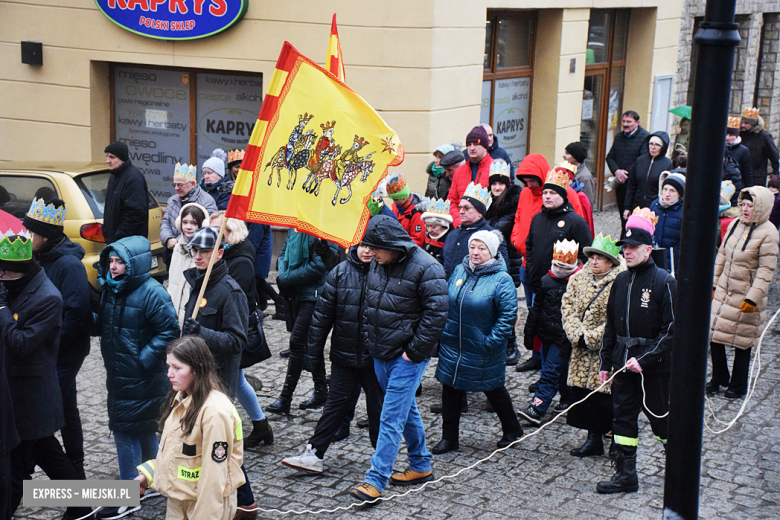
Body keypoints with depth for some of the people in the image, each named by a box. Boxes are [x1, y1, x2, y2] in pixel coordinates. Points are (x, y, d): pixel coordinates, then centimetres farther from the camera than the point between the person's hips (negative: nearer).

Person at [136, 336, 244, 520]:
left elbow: (215, 471, -22)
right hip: (177, 498, 8)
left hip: (203, 501, -8)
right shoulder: (181, 398, 4)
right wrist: (148, 473, 8)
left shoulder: (215, 412, -24)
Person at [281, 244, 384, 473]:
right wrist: (313, 352, 4)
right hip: (344, 355, 2)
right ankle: (314, 453, 14)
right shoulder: (340, 272, -1)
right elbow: (323, 314, 4)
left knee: (378, 407, 10)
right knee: (336, 404, 8)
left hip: (375, 357, -2)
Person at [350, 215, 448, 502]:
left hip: (407, 357, -8)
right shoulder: (377, 263, 6)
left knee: (392, 416, -8)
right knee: (406, 409, 18)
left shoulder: (426, 268, -18)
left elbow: (436, 314, -19)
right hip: (381, 354, 8)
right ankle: (421, 466, 31)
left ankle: (376, 479, -7)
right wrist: (369, 337, 14)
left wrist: (414, 352, -18)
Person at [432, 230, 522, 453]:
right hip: (453, 345, 5)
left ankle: (512, 430, 33)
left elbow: (508, 315, -16)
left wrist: (492, 341, -20)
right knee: (450, 388, 8)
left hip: (483, 351, -5)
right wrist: (444, 330, 8)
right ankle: (449, 438, 20)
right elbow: (446, 302, 15)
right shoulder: (459, 271, 4)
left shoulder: (501, 279, -13)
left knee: (494, 389, 11)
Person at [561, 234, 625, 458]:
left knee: (607, 396, 0)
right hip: (582, 351, 6)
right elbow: (567, 307, 5)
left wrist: (591, 338, -16)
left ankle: (618, 442, 18)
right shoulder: (578, 278, 7)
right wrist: (578, 336, -8)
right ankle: (594, 439, 25)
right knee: (583, 392, 10)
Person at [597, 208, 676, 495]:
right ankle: (625, 475, 17)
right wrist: (605, 361, 11)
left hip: (654, 366, -6)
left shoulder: (664, 282, -12)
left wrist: (644, 359, -19)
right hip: (623, 362, 6)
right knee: (622, 417, 8)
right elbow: (611, 324, 15)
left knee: (660, 418, 5)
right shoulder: (621, 280, 7)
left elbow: (671, 329, -14)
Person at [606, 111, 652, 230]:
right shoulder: (619, 137, 13)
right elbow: (610, 157, 10)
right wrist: (616, 171, -9)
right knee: (623, 215, 13)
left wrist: (626, 175, -17)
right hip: (620, 184, 7)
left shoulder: (646, 137, -11)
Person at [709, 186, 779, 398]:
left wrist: (753, 298, -19)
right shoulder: (735, 224, 5)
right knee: (714, 333, 6)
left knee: (741, 341, 6)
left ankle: (738, 386, 23)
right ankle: (719, 378, 25)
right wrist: (713, 284, 12)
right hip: (724, 291, 6)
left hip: (746, 297, -6)